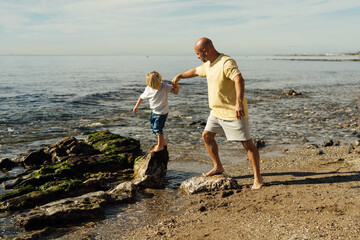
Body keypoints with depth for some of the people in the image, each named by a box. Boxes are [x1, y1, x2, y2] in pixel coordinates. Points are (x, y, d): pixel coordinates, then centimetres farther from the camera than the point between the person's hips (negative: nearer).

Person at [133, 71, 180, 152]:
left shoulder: (164, 86, -20)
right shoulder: (148, 89, -10)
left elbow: (175, 91, -23)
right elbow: (142, 97, 6)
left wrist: (177, 86, -44)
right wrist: (136, 106, 14)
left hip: (162, 112, -6)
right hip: (154, 111, 6)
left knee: (158, 128, -2)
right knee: (152, 127, 15)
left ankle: (160, 146, 17)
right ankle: (163, 142, 33)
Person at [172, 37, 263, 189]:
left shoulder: (226, 63, -20)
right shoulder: (208, 64, 9)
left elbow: (239, 80, -34)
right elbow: (196, 71, 30)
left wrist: (239, 102, -46)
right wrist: (179, 76, 39)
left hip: (233, 112, -9)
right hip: (217, 111, 9)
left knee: (247, 143, -3)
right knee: (207, 136, 13)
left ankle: (258, 177, 7)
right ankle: (218, 167, 27)